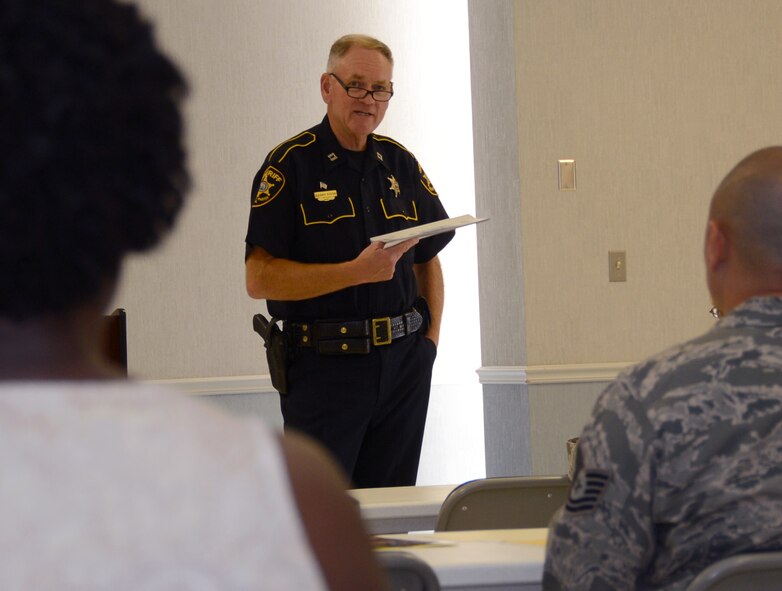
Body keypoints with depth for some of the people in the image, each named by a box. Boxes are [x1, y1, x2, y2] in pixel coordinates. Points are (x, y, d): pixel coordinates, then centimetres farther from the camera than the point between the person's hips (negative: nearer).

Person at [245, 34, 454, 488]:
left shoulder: (401, 164, 12)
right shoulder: (292, 165, -5)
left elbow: (429, 259, 23)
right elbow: (260, 279, -13)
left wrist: (430, 339, 9)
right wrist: (357, 272, -21)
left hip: (403, 364, 5)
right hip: (325, 365, -5)